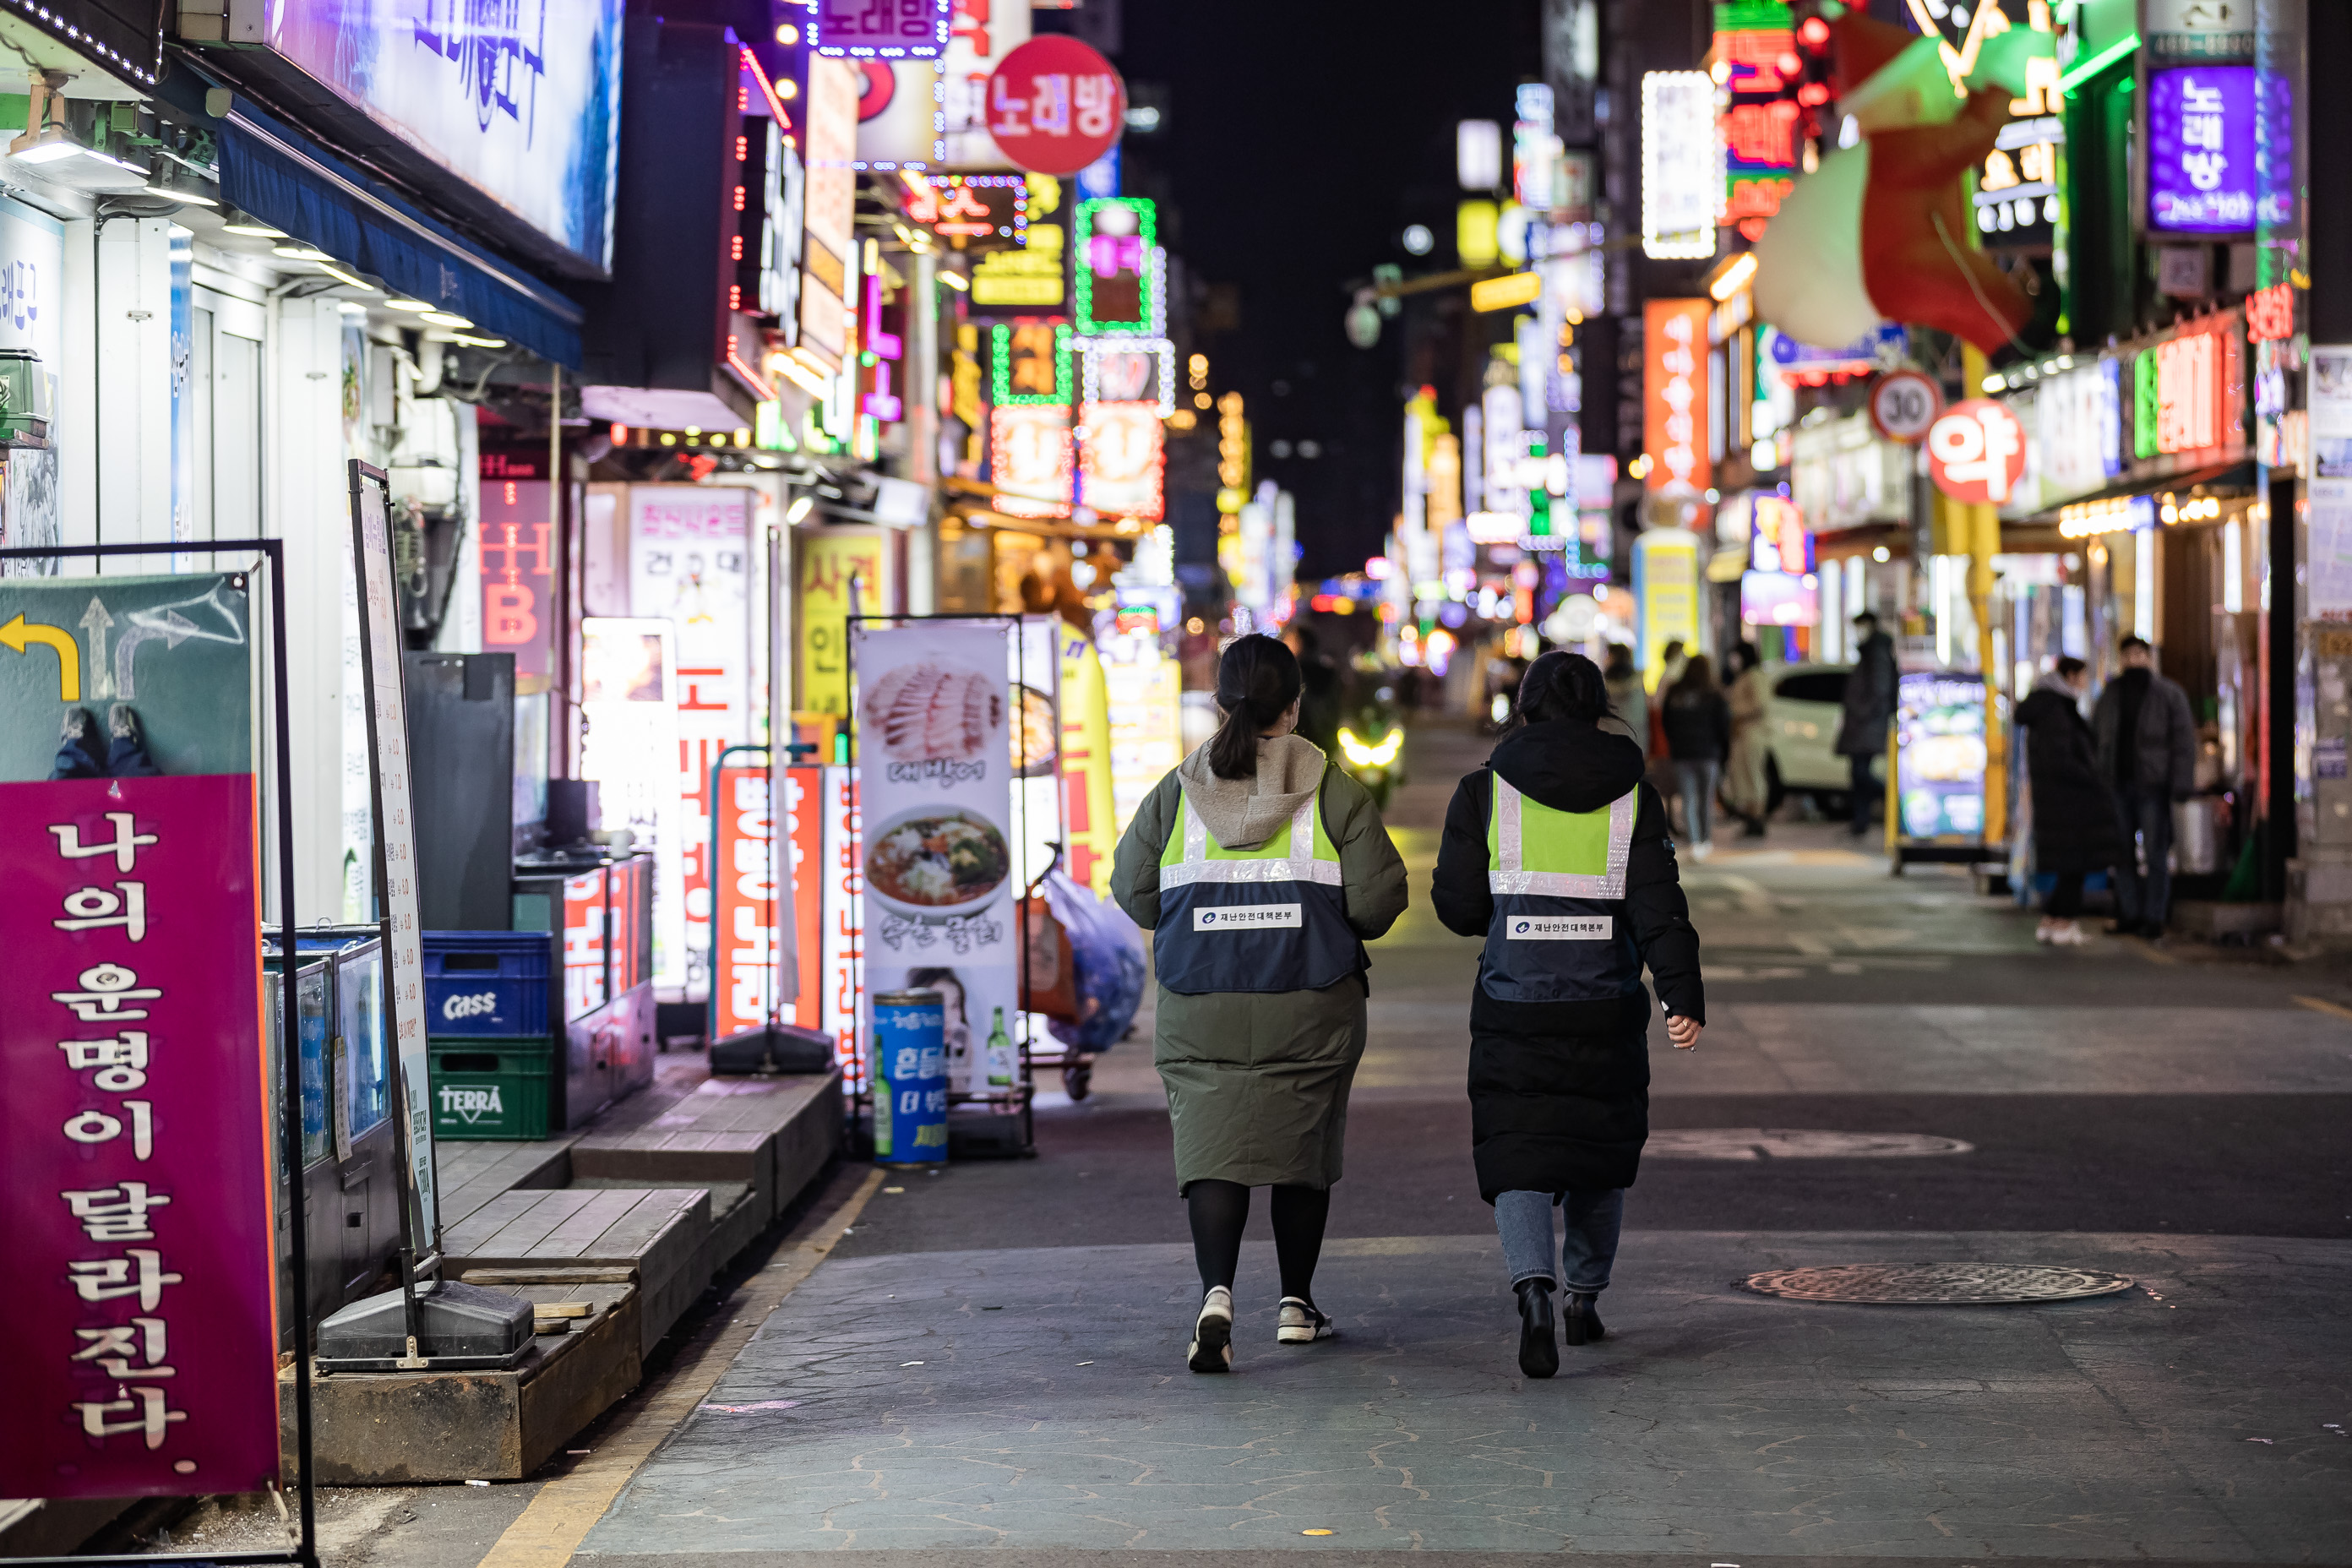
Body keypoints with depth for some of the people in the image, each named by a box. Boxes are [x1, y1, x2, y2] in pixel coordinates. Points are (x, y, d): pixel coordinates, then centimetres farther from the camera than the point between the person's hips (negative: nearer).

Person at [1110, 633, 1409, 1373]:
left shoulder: (1176, 792, 0)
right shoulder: (1333, 791, -4)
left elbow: (1133, 891, 5)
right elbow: (1377, 899, -8)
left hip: (1201, 1011, 0)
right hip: (1310, 1007, 0)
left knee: (1212, 1146, -2)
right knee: (1303, 1145, 14)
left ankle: (1216, 1293, -23)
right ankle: (1297, 1304, 24)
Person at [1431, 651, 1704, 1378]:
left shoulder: (1485, 790, -1)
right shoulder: (1632, 794, 1)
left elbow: (1457, 904, 0)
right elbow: (1658, 905, -9)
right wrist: (1685, 997, -14)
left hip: (1513, 1010, -1)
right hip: (1607, 1010, 1)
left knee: (1518, 1161, 0)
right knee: (1601, 1152, 21)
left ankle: (1533, 1286, -25)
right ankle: (1585, 1297, 29)